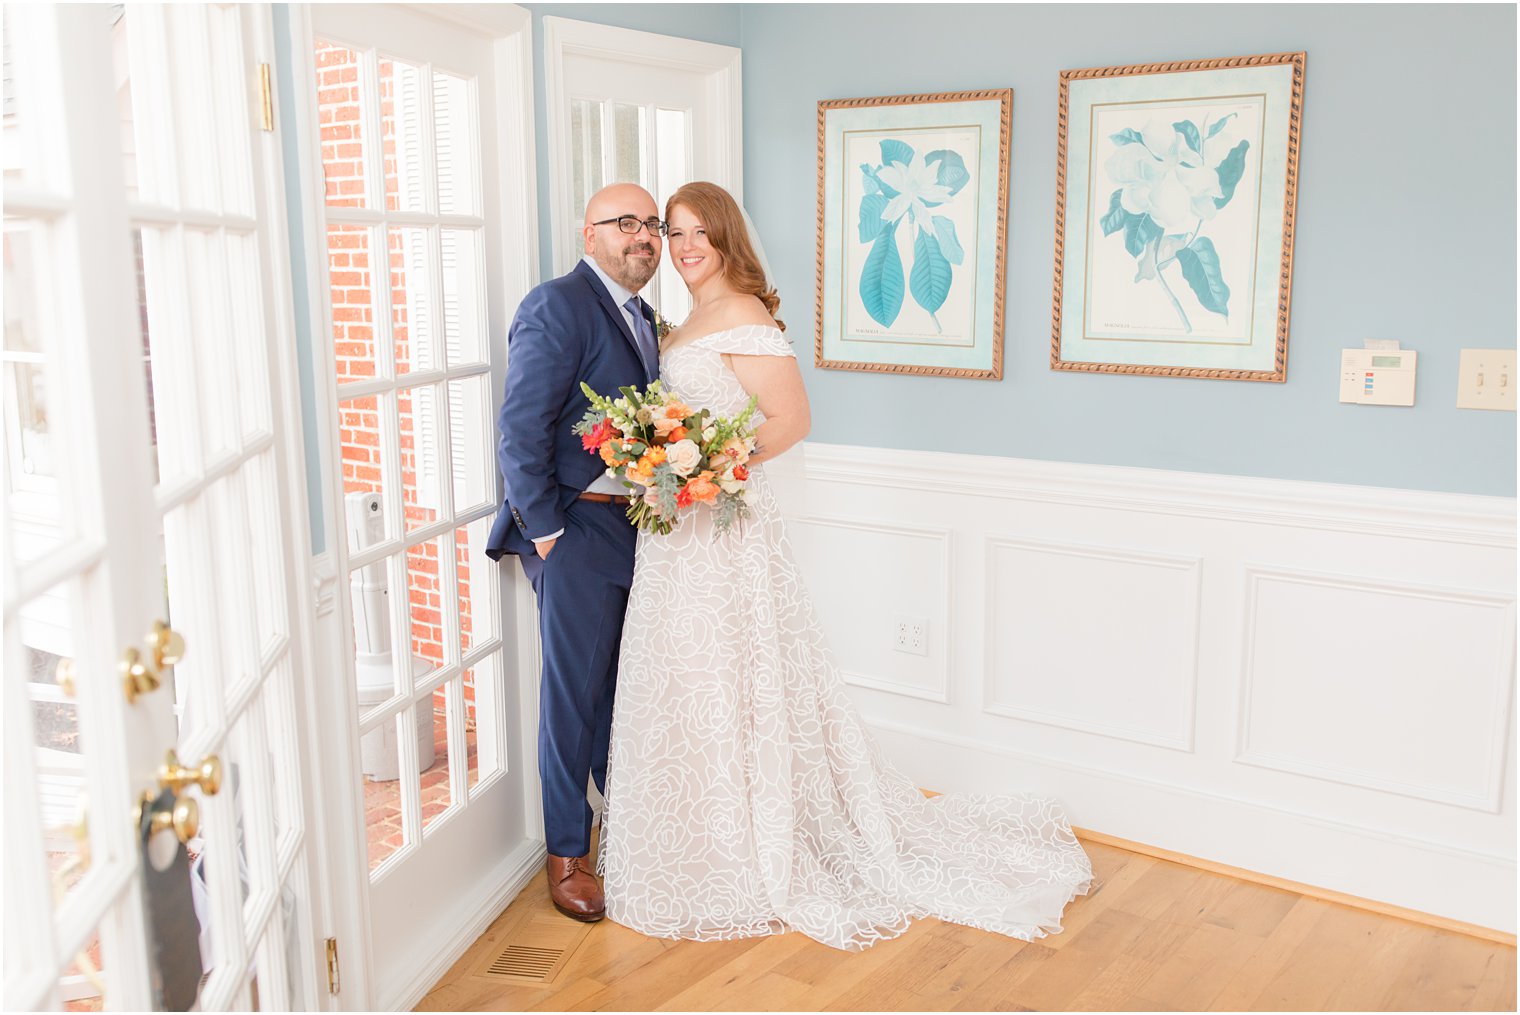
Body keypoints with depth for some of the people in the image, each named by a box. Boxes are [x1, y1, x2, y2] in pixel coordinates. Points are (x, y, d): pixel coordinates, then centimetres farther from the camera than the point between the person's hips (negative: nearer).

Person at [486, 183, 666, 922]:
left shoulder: (643, 318, 15)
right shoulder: (558, 307, -13)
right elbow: (521, 430, -18)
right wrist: (545, 530, -16)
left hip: (635, 528, 8)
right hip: (578, 530, -8)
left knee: (627, 683, 18)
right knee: (574, 692, 2)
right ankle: (566, 854, 18)